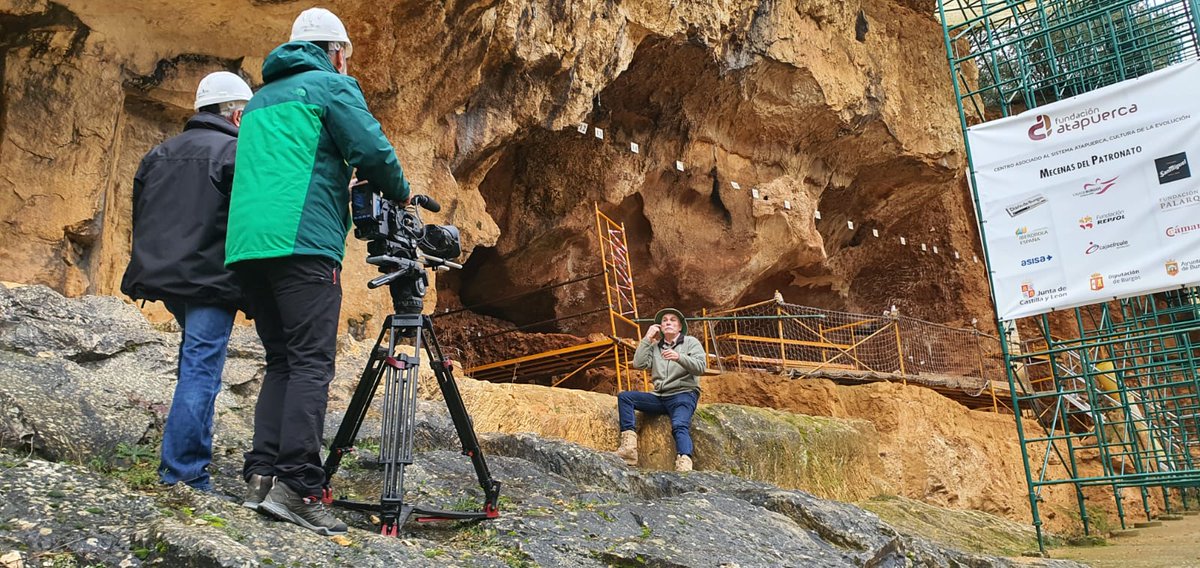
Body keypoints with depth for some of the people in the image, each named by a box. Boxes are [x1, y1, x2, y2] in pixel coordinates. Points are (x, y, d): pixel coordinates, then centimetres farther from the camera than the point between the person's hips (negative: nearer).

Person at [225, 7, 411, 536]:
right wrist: (400, 192, 9)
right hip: (304, 242, -8)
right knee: (311, 362, -10)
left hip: (247, 244, 8)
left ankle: (261, 475, 4)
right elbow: (372, 150, -8)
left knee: (282, 360, 11)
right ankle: (298, 486, -16)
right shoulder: (332, 85, 4)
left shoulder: (260, 98, 28)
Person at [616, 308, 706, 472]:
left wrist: (679, 357, -24)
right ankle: (629, 446, -26)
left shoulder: (691, 342, 8)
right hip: (659, 397, 5)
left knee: (679, 425, -33)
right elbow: (638, 364, 3)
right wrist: (647, 338, 4)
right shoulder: (655, 346, 18)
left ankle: (684, 465, -53)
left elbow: (701, 367, -8)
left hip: (683, 395, -5)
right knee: (624, 397, -13)